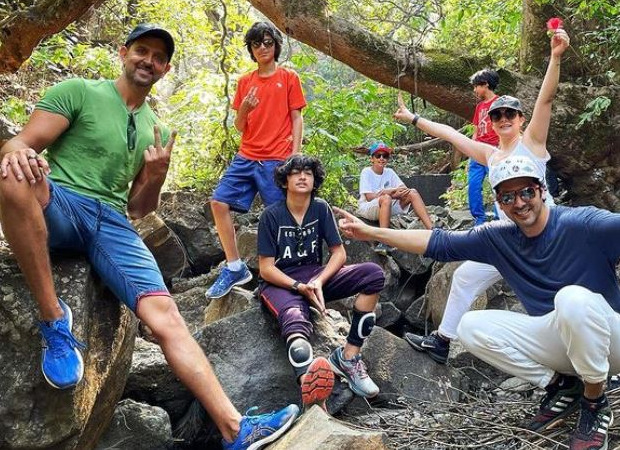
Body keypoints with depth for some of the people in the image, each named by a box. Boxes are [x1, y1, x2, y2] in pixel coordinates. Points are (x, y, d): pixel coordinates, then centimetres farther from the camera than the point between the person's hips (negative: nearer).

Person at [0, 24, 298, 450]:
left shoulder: (157, 131, 21)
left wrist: (157, 177, -2)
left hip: (112, 222, 3)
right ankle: (54, 319, -25)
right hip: (58, 204, -3)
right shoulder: (78, 91, 8)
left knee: (164, 313, -17)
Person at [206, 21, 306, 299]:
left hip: (277, 160, -4)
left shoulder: (289, 78, 6)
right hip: (246, 157, 5)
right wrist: (244, 109, -7)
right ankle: (235, 268, 3)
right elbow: (239, 126, 15)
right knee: (219, 202, -5)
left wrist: (295, 155, -9)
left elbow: (297, 119, 2)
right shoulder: (245, 82, 15)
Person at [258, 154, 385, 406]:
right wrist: (300, 287, -22)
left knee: (373, 274, -18)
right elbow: (266, 268, -8)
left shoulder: (321, 208, 1)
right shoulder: (272, 215, -8)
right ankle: (313, 401, -68)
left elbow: (339, 253, 1)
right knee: (295, 320, -39)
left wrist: (319, 282, -18)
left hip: (316, 276, 5)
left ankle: (348, 357, -19)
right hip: (280, 282, -4)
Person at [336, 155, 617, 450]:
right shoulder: (498, 238, -2)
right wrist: (372, 232, -3)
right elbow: (439, 244, 0)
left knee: (572, 297, -37)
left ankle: (595, 403, -13)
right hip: (553, 338, 5)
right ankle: (561, 385, 2)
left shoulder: (583, 224, -19)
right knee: (470, 327, -9)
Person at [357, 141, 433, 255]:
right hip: (366, 209, -6)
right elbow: (369, 197, -16)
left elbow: (404, 189, -4)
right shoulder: (366, 172, -6)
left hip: (388, 207, 6)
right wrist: (392, 192, -20)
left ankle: (431, 229, -21)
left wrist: (388, 192, -24)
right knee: (386, 198, -38)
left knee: (413, 193, -12)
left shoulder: (389, 172, 8)